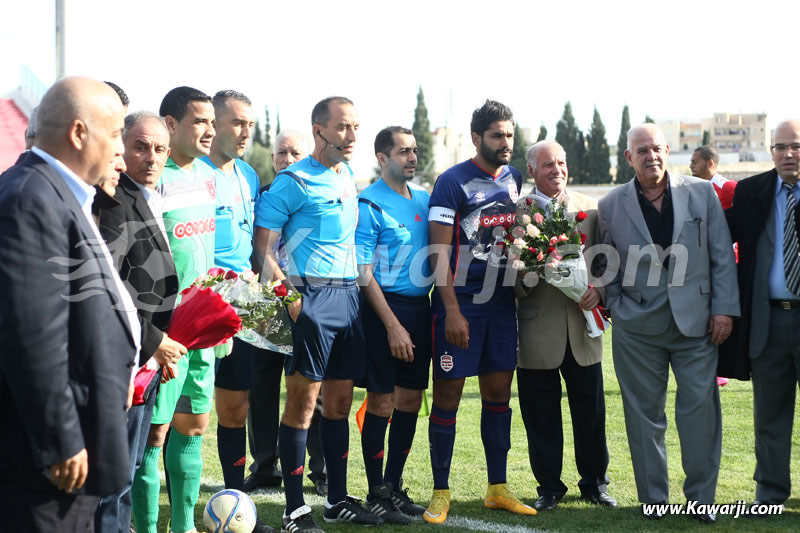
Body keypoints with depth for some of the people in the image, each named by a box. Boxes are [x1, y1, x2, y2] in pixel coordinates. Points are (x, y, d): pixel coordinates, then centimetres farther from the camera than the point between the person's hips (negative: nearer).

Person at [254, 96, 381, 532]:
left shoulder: (348, 176, 15)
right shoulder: (294, 181, -8)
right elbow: (263, 246, -12)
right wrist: (289, 296, -20)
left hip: (348, 295, 8)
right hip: (311, 296, -7)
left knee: (340, 400, 12)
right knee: (302, 401, -4)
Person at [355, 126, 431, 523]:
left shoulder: (424, 199, 12)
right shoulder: (369, 205, -9)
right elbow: (364, 274, -12)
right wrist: (393, 325, -15)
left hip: (420, 307, 7)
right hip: (385, 309, -7)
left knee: (411, 400, 10)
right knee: (381, 403, -1)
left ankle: (394, 485, 22)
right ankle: (376, 494, 9)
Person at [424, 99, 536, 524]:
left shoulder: (515, 179, 10)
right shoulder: (453, 182, -10)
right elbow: (439, 253, -13)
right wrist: (452, 312, -18)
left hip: (501, 302, 6)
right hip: (460, 302, -6)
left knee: (499, 393, 9)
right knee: (447, 394, -2)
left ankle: (497, 489, 18)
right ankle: (440, 492, 7)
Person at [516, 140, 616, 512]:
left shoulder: (590, 208, 8)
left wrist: (599, 289, -7)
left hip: (582, 328, 3)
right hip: (537, 331, -2)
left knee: (590, 412, 10)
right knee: (541, 415, 6)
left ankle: (594, 483, 25)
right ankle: (549, 486, 20)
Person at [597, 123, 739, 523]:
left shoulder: (702, 193, 5)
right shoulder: (611, 205, 5)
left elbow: (722, 256, 4)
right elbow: (607, 268, 11)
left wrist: (724, 309, -2)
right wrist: (617, 309, 0)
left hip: (696, 322, 0)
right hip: (637, 327, 1)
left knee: (699, 409, -3)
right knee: (644, 414, 5)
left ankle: (700, 497, 10)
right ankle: (653, 498, 17)